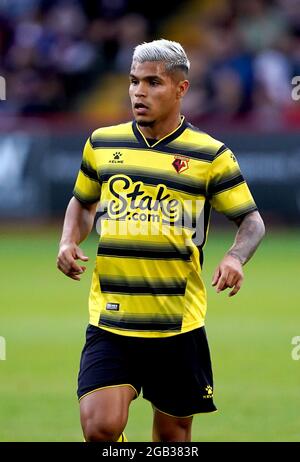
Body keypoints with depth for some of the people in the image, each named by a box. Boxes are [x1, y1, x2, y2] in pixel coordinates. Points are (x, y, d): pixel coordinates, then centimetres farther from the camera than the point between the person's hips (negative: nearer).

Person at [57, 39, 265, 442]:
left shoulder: (210, 155, -1)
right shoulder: (102, 143, 7)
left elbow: (252, 220, 4)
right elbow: (82, 201, 23)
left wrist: (235, 257, -18)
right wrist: (69, 242, 3)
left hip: (178, 325, -1)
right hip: (110, 321, 1)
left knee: (173, 432, 8)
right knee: (100, 427, -16)